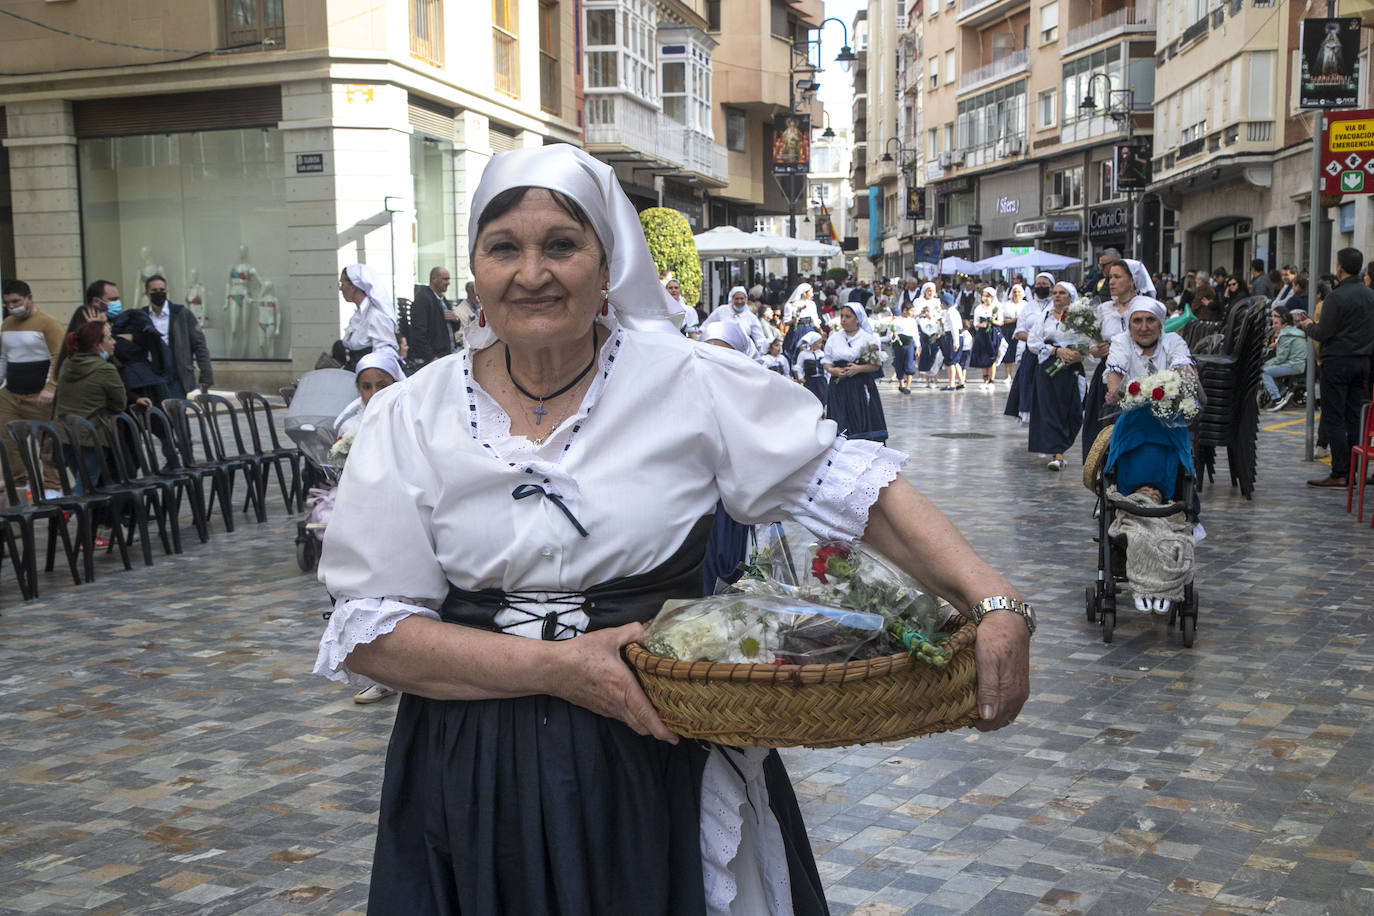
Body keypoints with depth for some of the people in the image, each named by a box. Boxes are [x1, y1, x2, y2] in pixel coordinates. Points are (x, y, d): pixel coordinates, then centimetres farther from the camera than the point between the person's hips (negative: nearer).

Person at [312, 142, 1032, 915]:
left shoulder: (688, 380, -7)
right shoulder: (411, 419, -4)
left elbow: (847, 478, -7)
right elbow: (367, 631, -5)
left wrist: (994, 602, -21)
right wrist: (554, 668, -18)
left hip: (664, 764, 0)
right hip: (480, 781, 1)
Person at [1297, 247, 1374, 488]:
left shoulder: (1336, 297, -16)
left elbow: (1322, 334, -16)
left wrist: (1308, 325, 5)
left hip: (1337, 362, -7)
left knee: (1334, 419, -3)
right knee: (1354, 418, 11)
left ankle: (1339, 474, -5)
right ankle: (1354, 472, 12)